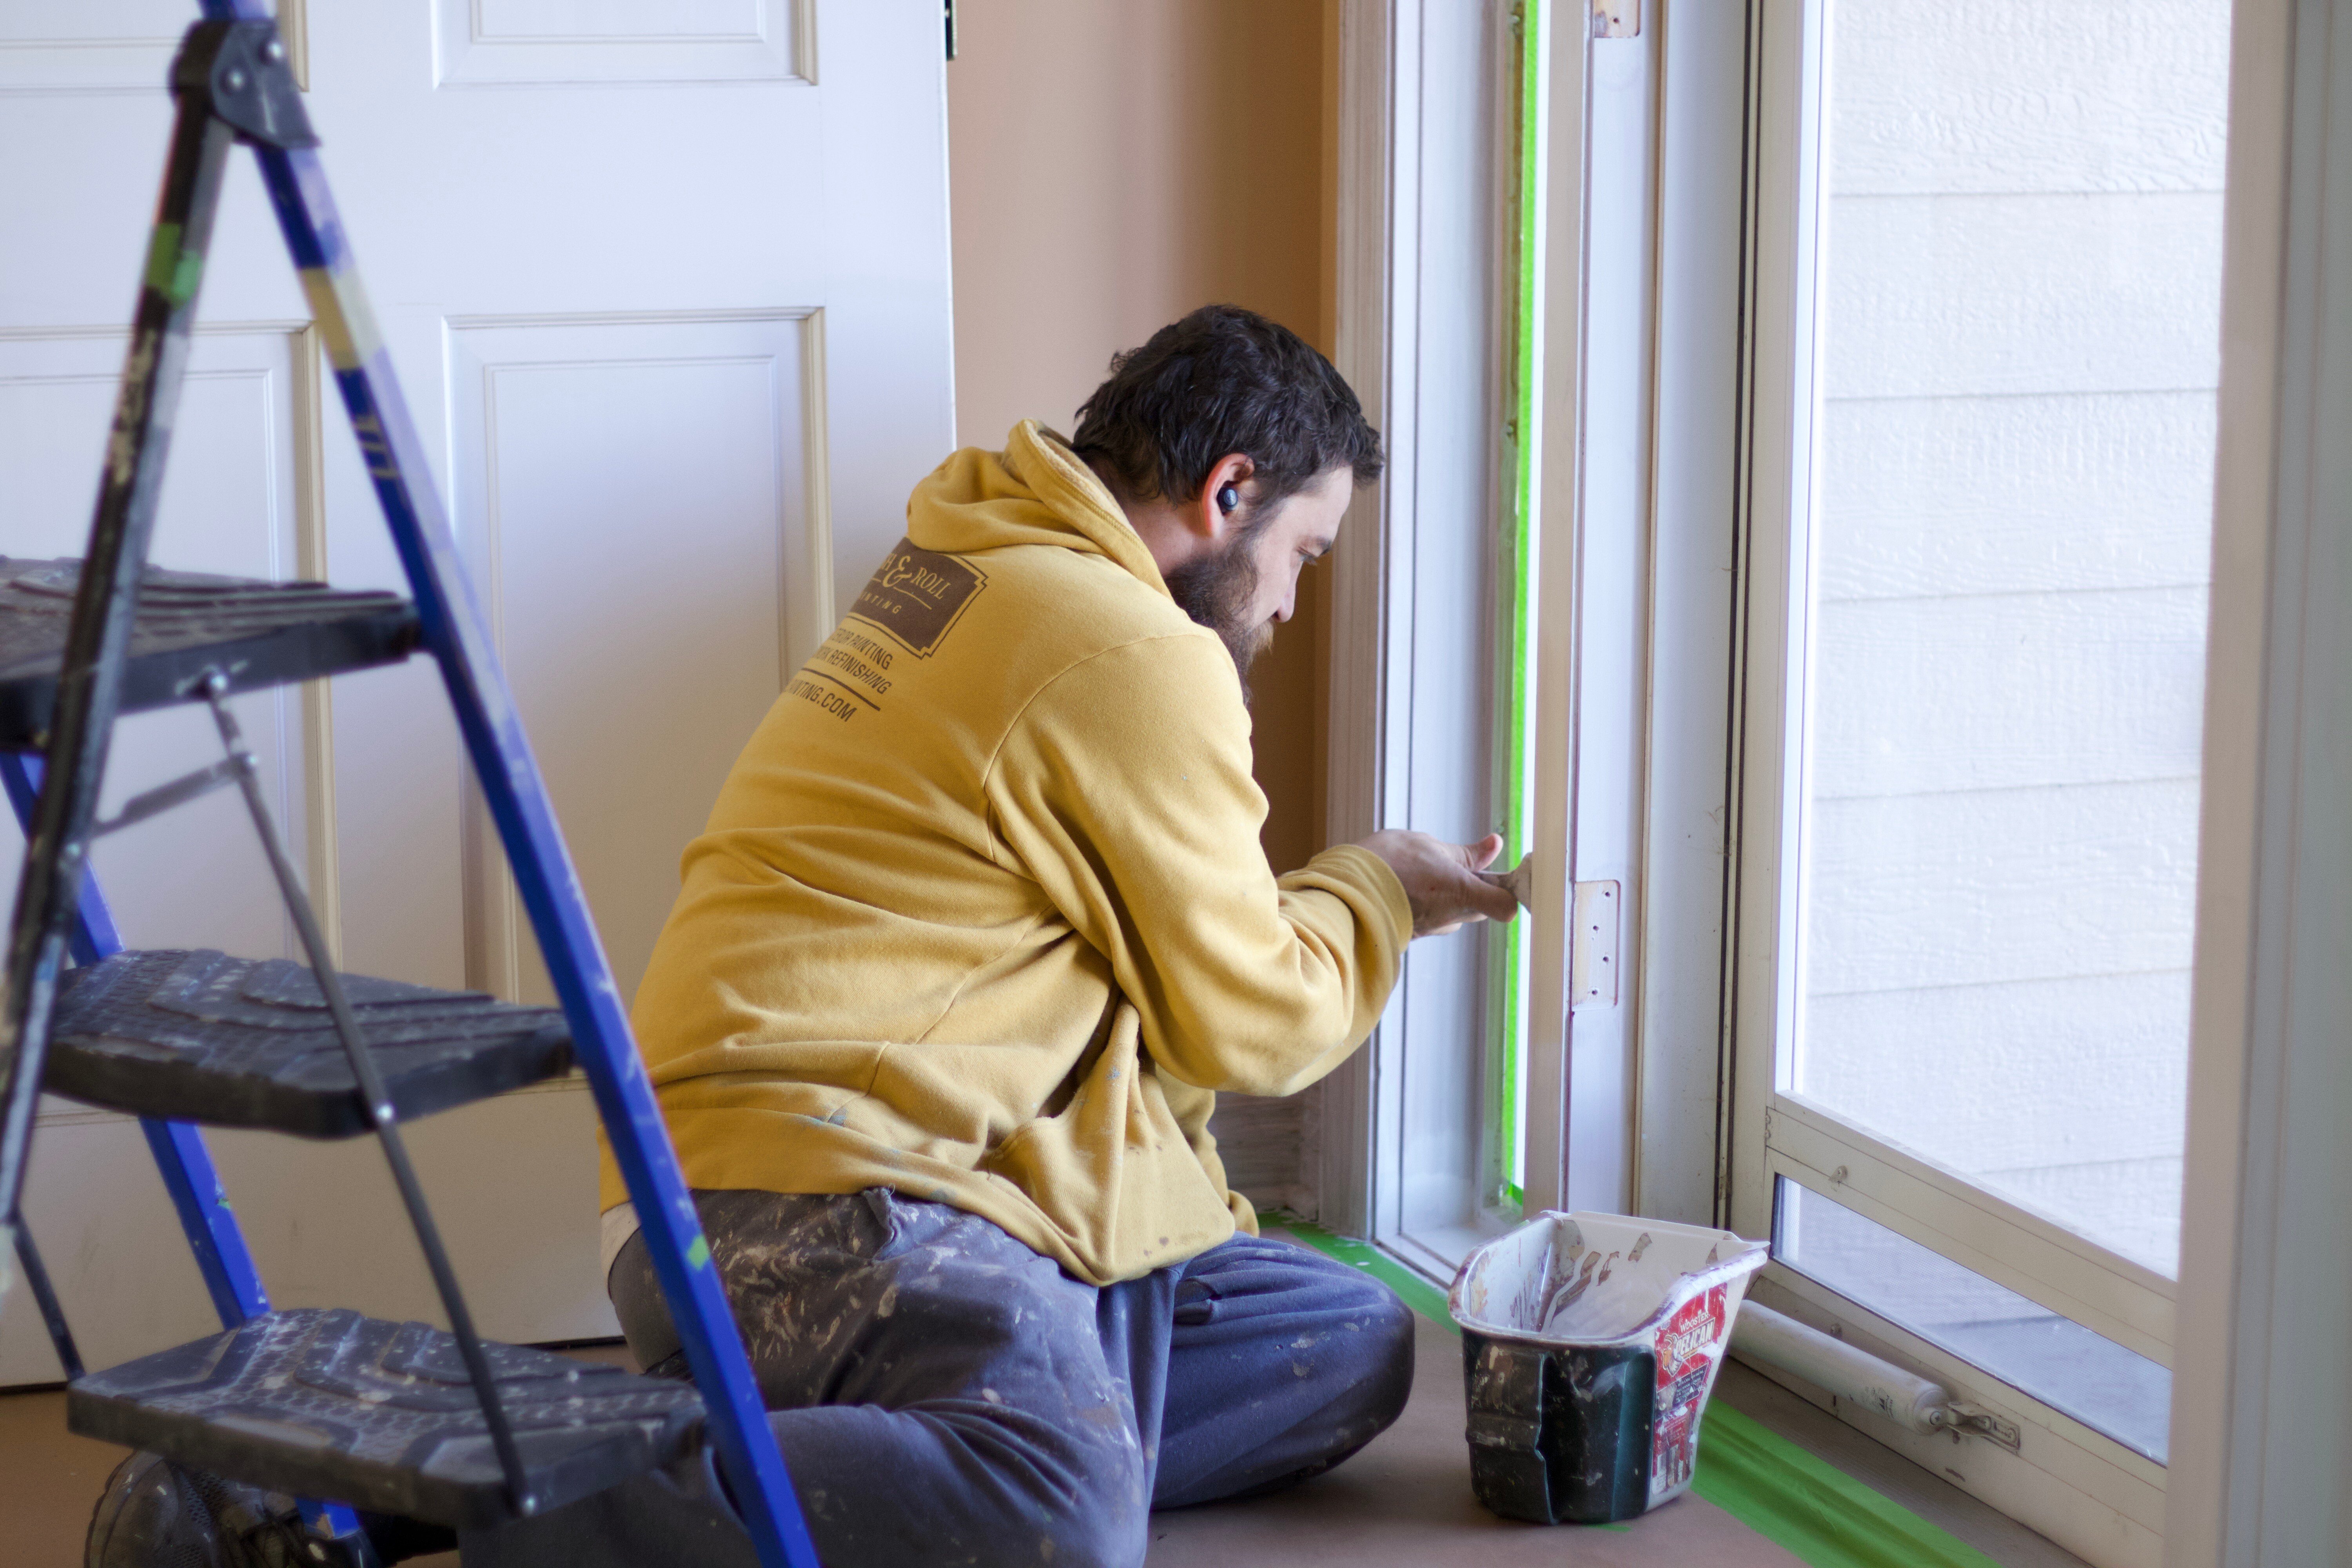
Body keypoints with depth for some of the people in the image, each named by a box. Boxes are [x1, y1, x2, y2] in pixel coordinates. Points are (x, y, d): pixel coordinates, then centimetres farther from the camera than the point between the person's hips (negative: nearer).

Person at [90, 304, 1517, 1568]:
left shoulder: (973, 571, 23)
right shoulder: (1135, 658, -7)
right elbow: (1246, 1022, 1)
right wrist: (1378, 893, 19)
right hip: (828, 1196, -11)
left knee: (1353, 1345, 8)